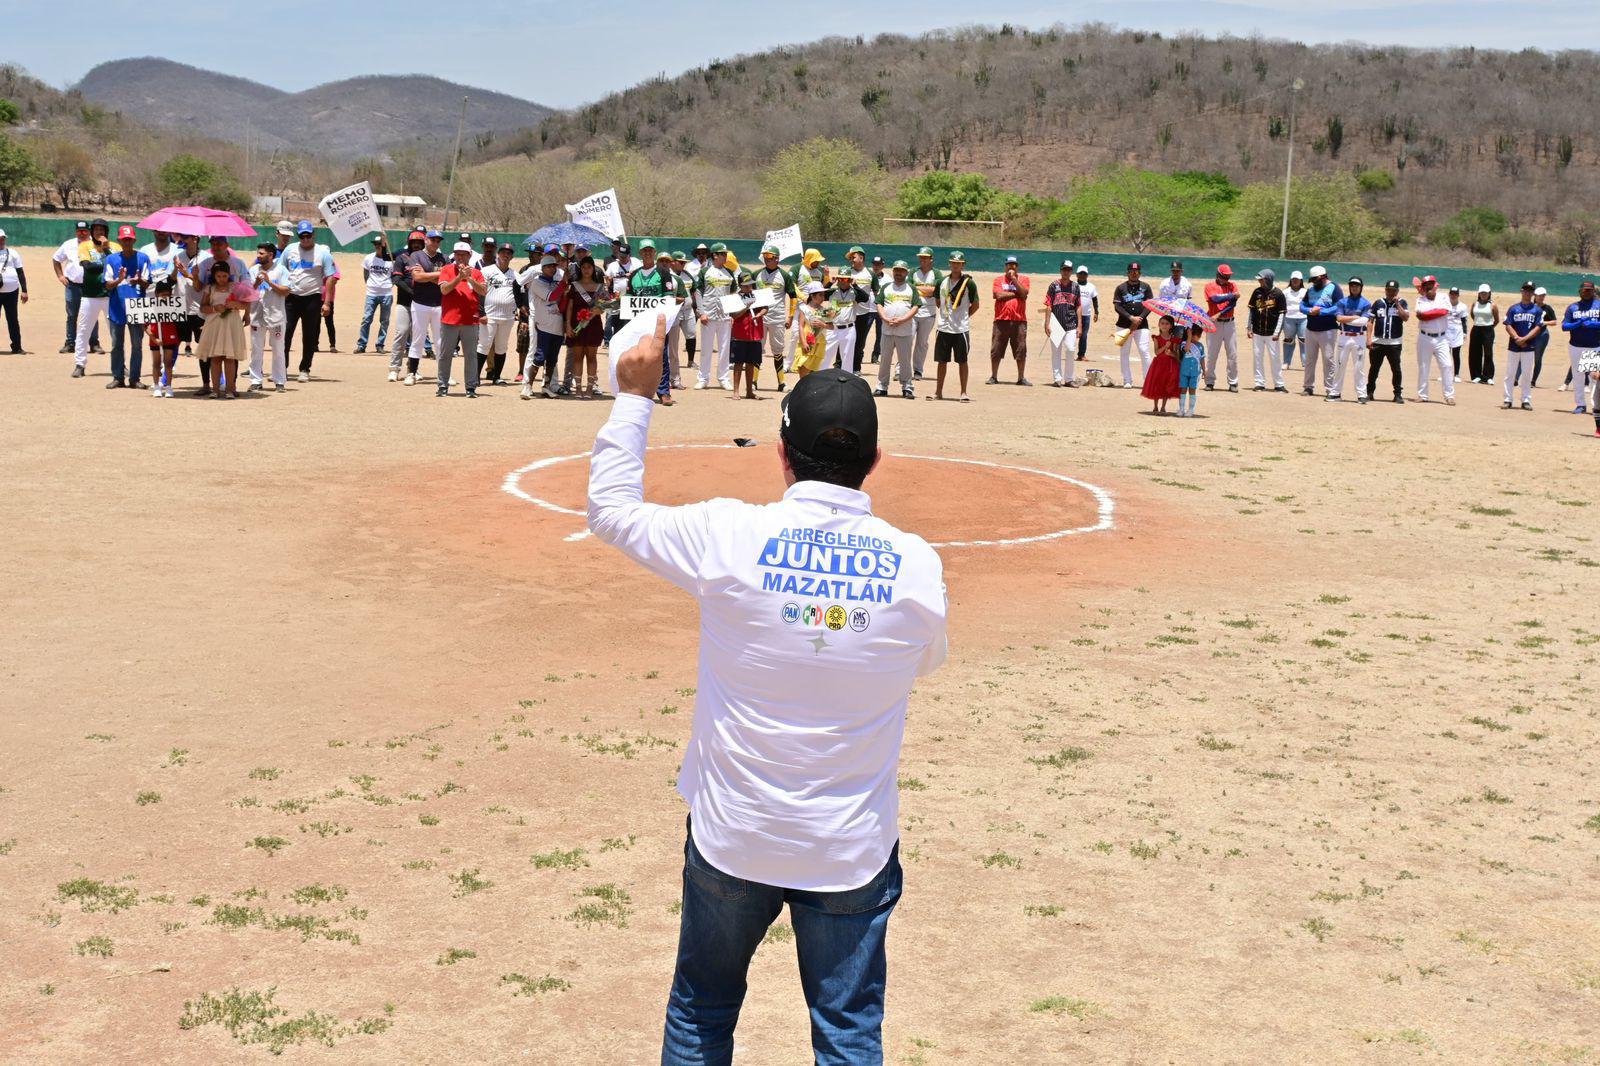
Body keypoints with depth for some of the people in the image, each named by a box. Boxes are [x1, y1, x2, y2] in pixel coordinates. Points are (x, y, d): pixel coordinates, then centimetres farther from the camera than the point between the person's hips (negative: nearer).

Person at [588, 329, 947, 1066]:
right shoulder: (915, 564, -11)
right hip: (853, 851, 0)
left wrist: (636, 395, 7)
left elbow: (610, 508, 0)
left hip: (731, 838, 0)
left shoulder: (730, 536, -15)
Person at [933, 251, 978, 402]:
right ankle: (938, 391, 16)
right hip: (943, 327, 4)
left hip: (961, 329, -4)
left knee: (962, 361, 2)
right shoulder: (942, 282, 6)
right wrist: (946, 313, 9)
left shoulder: (968, 283, -6)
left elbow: (975, 305, 1)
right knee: (942, 360, 9)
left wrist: (964, 316, -1)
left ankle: (963, 393, 7)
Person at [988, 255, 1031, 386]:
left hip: (1019, 320, 0)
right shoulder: (999, 280, 8)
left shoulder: (1024, 279, 9)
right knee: (996, 350, 1)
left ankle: (1021, 378, 9)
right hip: (1001, 320, 0)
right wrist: (1016, 293, -5)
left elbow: (1023, 293, -8)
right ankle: (994, 377, 10)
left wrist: (1014, 278, -8)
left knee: (1021, 351, 1)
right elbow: (999, 295, -8)